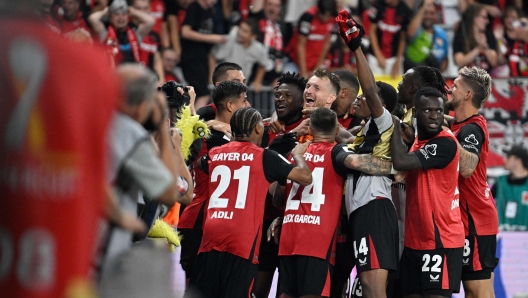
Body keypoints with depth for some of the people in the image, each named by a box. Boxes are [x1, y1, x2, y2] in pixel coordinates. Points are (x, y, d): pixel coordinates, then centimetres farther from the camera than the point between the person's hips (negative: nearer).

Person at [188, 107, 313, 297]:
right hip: (242, 238, -4)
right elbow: (305, 178, -2)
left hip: (211, 234, 4)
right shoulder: (264, 157, 0)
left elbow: (199, 164, 40)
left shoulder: (215, 154, 15)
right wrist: (298, 155, 18)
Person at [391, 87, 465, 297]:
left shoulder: (445, 144, -16)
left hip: (441, 240, -9)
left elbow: (400, 162, -25)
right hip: (415, 240, 9)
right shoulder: (417, 143, 14)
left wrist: (395, 126, -10)